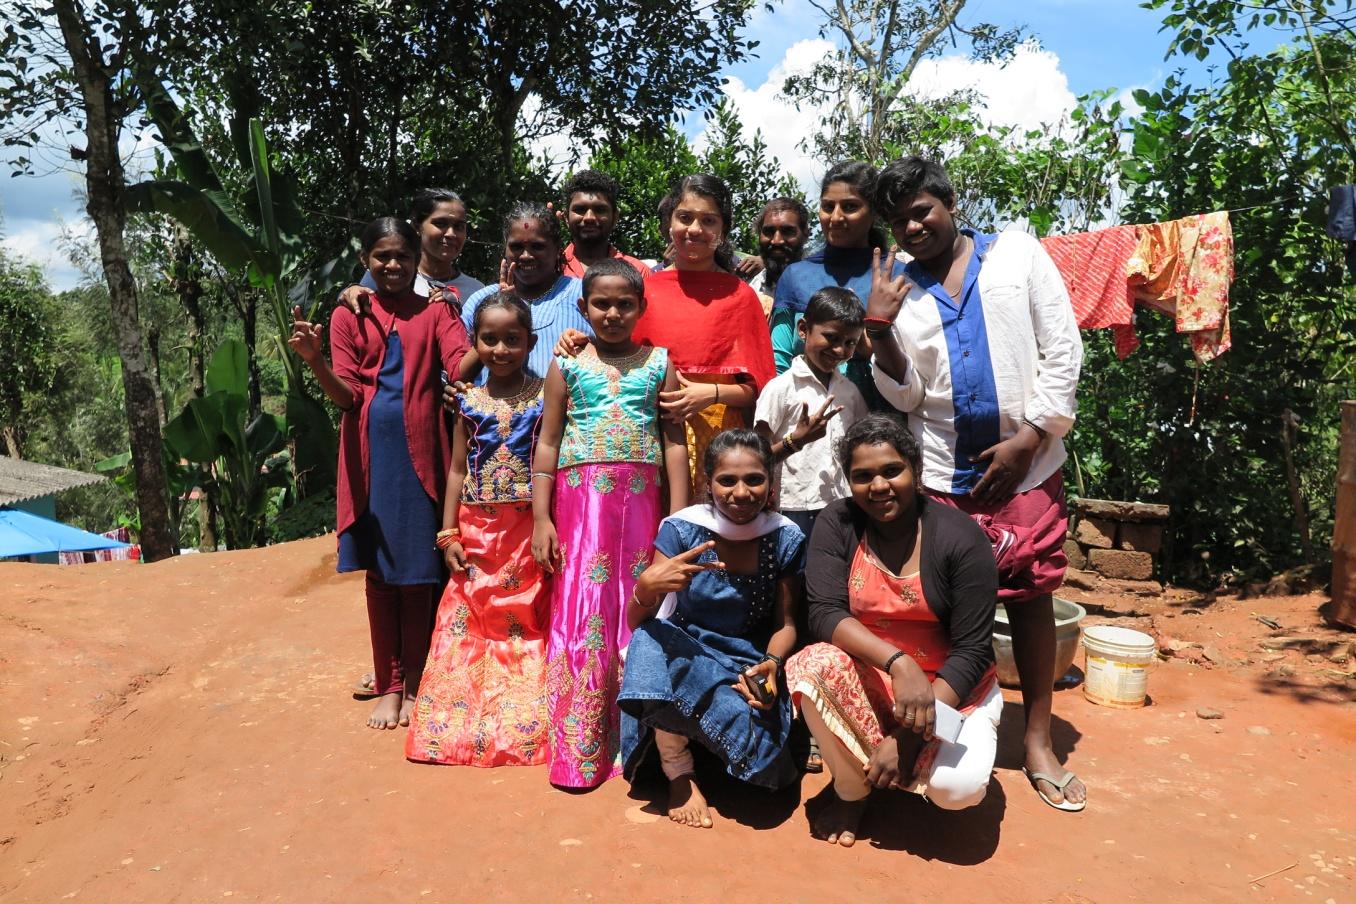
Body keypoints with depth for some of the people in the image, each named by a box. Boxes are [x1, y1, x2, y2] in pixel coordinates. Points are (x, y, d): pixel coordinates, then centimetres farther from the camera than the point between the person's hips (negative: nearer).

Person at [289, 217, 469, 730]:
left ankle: (414, 685, 17)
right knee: (379, 571, 7)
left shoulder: (435, 312, 7)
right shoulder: (349, 316, 8)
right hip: (371, 453, 1)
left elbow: (463, 369, -10)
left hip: (419, 453, -1)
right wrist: (313, 359, -19)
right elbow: (345, 394, -1)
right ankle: (388, 686, 18)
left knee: (418, 572, 4)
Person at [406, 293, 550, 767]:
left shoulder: (543, 395, -1)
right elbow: (457, 470, 6)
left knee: (527, 617, 5)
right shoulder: (470, 402, 5)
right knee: (467, 618, 7)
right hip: (477, 528, 2)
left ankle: (526, 722, 17)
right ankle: (459, 723, 20)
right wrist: (448, 534, 2)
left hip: (528, 527, -2)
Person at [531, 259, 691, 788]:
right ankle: (578, 750, 7)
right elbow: (547, 443, 6)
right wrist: (541, 519, -1)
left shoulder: (658, 363, 8)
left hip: (640, 498, 1)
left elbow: (674, 442, 6)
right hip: (581, 496, -1)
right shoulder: (567, 366, 7)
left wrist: (679, 518, 0)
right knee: (581, 611, -2)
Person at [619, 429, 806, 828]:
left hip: (749, 661, 1)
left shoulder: (786, 539, -8)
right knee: (650, 639, -35)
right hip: (684, 649, 0)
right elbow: (636, 624, -14)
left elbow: (786, 624, 1)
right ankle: (680, 776, -20)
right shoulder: (681, 529, -13)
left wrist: (772, 663, -22)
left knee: (758, 744, -29)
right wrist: (646, 587, -38)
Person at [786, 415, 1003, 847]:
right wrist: (898, 662, -36)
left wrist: (910, 736, -23)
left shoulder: (960, 536, -16)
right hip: (866, 679, 2)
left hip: (950, 685, -1)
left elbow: (973, 649, -16)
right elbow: (824, 614, -19)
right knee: (812, 664, -30)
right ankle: (852, 792, -7)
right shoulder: (837, 524, -9)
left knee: (959, 786, -28)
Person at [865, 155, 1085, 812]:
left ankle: (1038, 742, 18)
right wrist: (878, 327, -9)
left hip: (1026, 464, -1)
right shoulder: (897, 290, 8)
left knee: (1031, 597, 5)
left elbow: (1063, 351, 0)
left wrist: (1028, 437, -7)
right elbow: (904, 396, 4)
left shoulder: (1018, 254, 4)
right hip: (941, 471, 1)